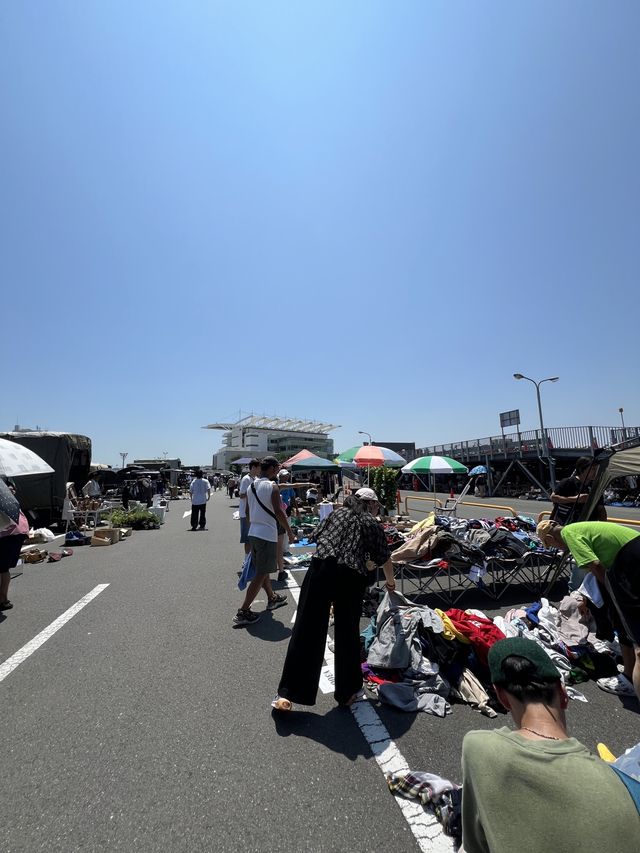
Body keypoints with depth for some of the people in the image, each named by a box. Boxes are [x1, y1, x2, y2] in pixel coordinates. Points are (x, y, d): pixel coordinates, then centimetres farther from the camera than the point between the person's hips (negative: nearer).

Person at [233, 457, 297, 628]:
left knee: (261, 570, 22)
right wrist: (290, 532, -8)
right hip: (267, 535, -8)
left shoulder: (251, 487, 9)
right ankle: (243, 612, 3)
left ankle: (272, 598, 41)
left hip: (253, 533, 9)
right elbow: (279, 512, -19)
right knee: (261, 574, 0)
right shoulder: (272, 486, -14)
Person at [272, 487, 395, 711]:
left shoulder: (337, 512, 21)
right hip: (351, 577, -1)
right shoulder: (373, 524, 17)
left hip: (321, 567, 1)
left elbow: (317, 535, 16)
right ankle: (347, 693, 30)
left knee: (306, 631, 5)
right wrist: (390, 582, 39)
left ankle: (287, 693, 10)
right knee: (347, 635, 15)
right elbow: (384, 559, 22)